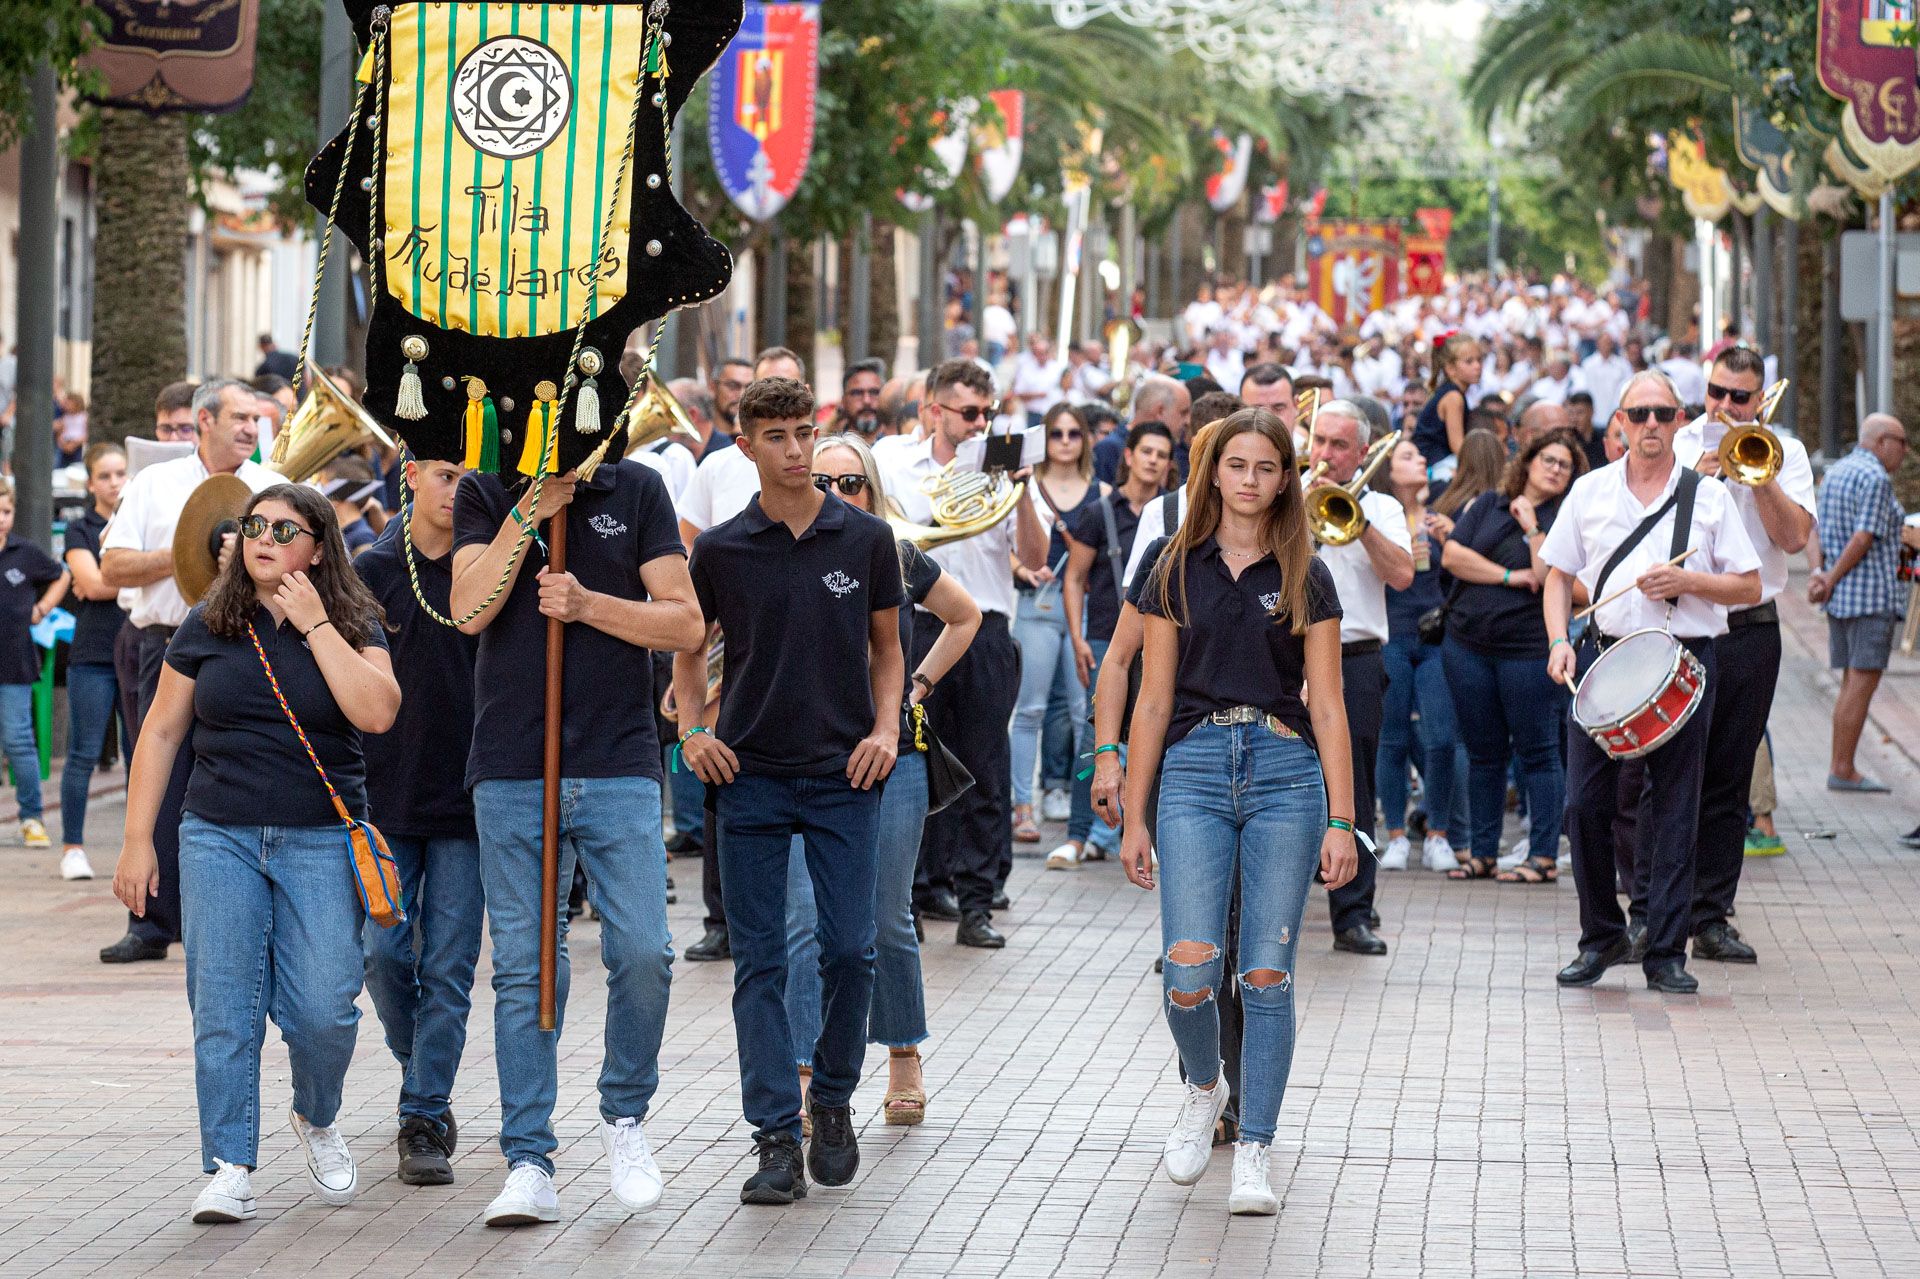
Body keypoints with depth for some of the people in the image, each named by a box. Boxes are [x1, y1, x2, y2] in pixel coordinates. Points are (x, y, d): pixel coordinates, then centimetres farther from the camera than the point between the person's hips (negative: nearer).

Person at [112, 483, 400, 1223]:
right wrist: (137, 842, 6)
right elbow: (161, 732, 11)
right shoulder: (207, 628, 8)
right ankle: (229, 1167, -1)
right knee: (223, 1004, -5)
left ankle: (317, 1120, 20)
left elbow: (377, 711, -15)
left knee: (322, 1008, -9)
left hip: (322, 840, -1)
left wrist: (314, 625, -12)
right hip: (219, 836, 2)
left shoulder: (353, 626, 3)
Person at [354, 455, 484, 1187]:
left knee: (448, 967, -2)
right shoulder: (374, 570, 2)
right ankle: (420, 1069, 25)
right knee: (383, 953, -2)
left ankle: (424, 1118, 4)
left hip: (466, 800, -1)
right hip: (387, 795, 1)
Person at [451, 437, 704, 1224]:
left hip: (618, 767, 0)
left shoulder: (635, 492, 5)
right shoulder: (484, 495, 6)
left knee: (643, 952, -9)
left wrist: (590, 604, -12)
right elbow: (470, 610, -8)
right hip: (511, 769, 0)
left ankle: (624, 1115, 15)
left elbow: (686, 625, 1)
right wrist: (528, 513, -13)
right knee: (523, 968, 0)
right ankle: (529, 1164, 3)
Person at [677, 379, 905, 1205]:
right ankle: (777, 1140, -1)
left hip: (845, 774, 0)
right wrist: (692, 729, -1)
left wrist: (885, 728, -1)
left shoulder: (865, 540, 3)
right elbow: (688, 649, 14)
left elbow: (886, 647, 13)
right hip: (752, 775, 0)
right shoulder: (721, 550, 2)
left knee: (849, 950, -3)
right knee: (760, 963, -2)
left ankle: (832, 1104, 19)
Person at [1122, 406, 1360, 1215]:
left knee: (1267, 977, -3)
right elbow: (1154, 700, 9)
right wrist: (1133, 819, 7)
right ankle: (1203, 1091, 21)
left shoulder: (1304, 578, 6)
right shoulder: (1178, 572, 8)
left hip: (1284, 771, 0)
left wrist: (1340, 822, -3)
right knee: (1189, 977, -10)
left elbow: (1327, 706, 4)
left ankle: (1253, 1154, 5)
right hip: (1194, 769, 0)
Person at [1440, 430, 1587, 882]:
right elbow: (1452, 555, 0)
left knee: (1538, 753, -1)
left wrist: (1532, 527, -10)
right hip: (1469, 642, 4)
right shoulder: (1488, 505, 10)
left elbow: (1549, 576, -13)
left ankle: (1544, 856, 2)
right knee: (1484, 753, 9)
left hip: (1530, 646, -4)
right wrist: (1509, 577, -6)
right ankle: (1482, 852, 16)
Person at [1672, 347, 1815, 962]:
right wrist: (1697, 474, -16)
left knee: (1728, 783, 5)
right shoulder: (1673, 447, 5)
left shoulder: (1784, 452, 8)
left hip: (1749, 630, 1)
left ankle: (1712, 917, 9)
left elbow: (1794, 537, -4)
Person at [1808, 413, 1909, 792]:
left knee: (1853, 682, 11)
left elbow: (1817, 530, 14)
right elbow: (1863, 540, -18)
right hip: (1872, 594, -9)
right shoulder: (1875, 479, -13)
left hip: (1840, 598, 9)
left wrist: (1819, 572, 0)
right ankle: (1843, 769, -9)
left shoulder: (1835, 473, 16)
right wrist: (1831, 580, -10)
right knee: (1863, 682, -7)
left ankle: (1839, 767, 10)